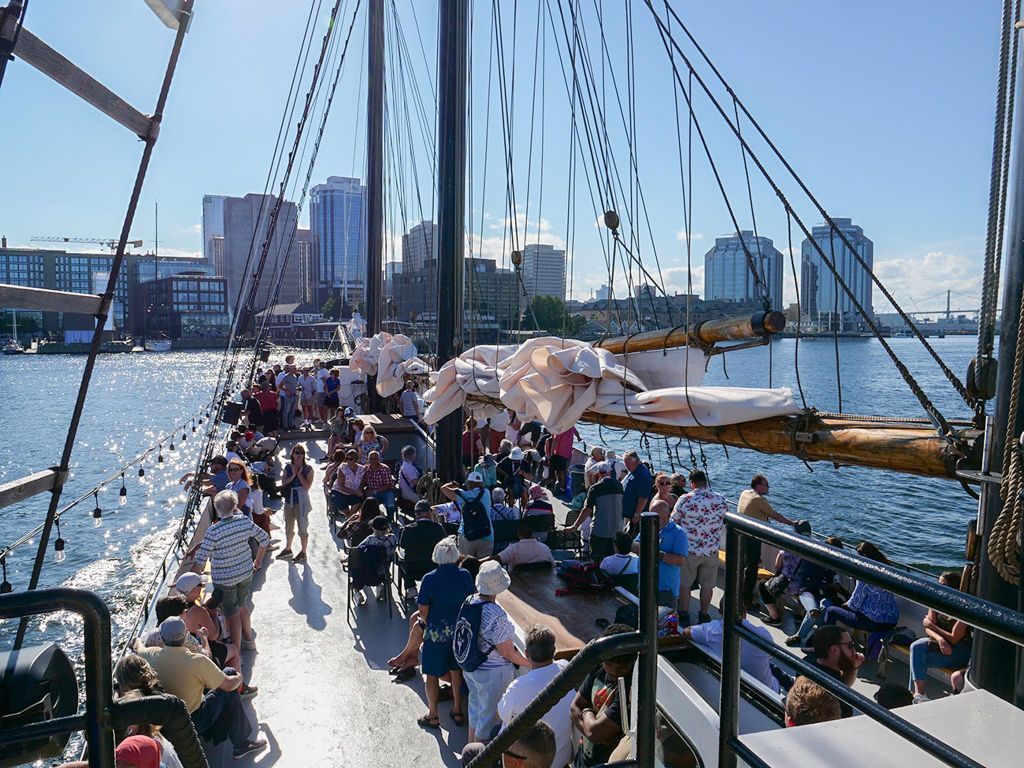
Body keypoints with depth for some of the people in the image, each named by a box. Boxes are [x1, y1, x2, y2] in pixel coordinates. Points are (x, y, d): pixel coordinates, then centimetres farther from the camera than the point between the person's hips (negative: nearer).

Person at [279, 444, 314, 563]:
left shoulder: (308, 469, -7)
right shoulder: (288, 468, 5)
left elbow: (307, 486, -15)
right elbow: (283, 483, -3)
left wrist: (299, 474, -14)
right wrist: (293, 475, -14)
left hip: (301, 501, -5)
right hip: (289, 500, 5)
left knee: (302, 527, 1)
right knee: (288, 526, 20)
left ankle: (303, 553, 13)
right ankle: (288, 549, 37)